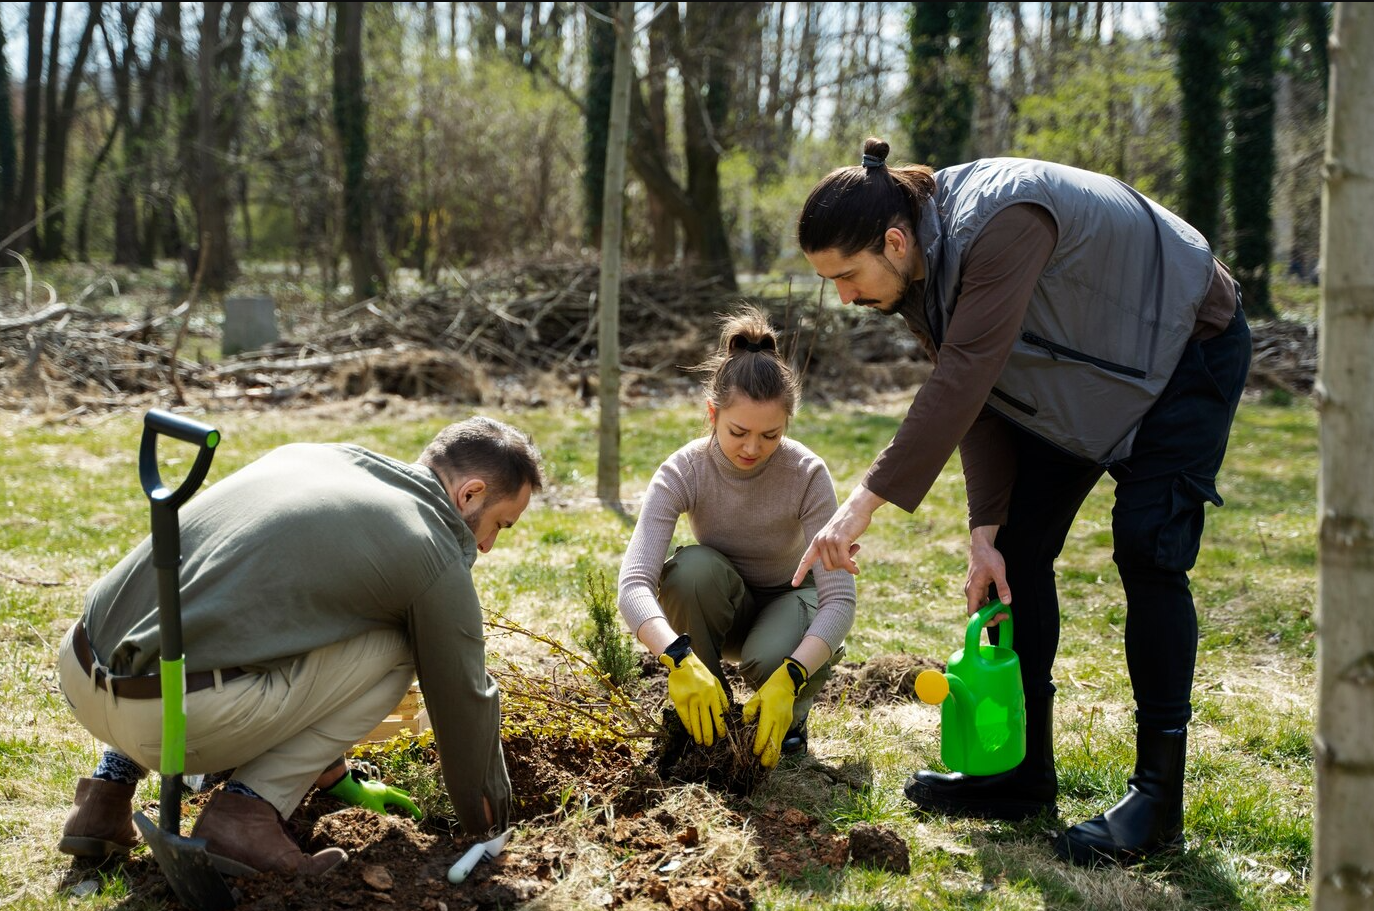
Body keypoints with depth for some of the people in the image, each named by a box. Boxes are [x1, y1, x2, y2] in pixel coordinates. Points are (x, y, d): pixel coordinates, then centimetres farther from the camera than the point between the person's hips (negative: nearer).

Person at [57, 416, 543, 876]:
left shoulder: (307, 455, 22)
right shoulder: (434, 557, 2)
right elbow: (464, 701, 14)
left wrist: (336, 778, 42)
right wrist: (486, 822, 34)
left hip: (78, 674, 7)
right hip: (175, 720, -7)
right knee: (393, 650, 10)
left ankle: (111, 784, 23)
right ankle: (248, 811, 1)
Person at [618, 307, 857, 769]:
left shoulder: (807, 474, -26)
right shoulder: (683, 472, -25)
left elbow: (839, 598, -31)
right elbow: (634, 583, -37)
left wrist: (788, 681, -47)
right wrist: (679, 657, -57)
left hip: (789, 601, -1)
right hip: (721, 611, 2)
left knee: (771, 660, -36)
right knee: (694, 567, -33)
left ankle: (791, 716, 2)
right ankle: (706, 724, -14)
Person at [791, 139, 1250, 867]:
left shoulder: (1001, 223, -38)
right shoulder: (917, 274, -10)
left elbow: (962, 381, -43)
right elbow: (976, 402, -6)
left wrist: (864, 504, -44)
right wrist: (984, 530, -14)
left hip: (1183, 349, -8)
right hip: (1073, 373, 8)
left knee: (1147, 550, -17)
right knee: (1018, 545, 2)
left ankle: (1159, 798, -8)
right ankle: (1021, 771, 11)